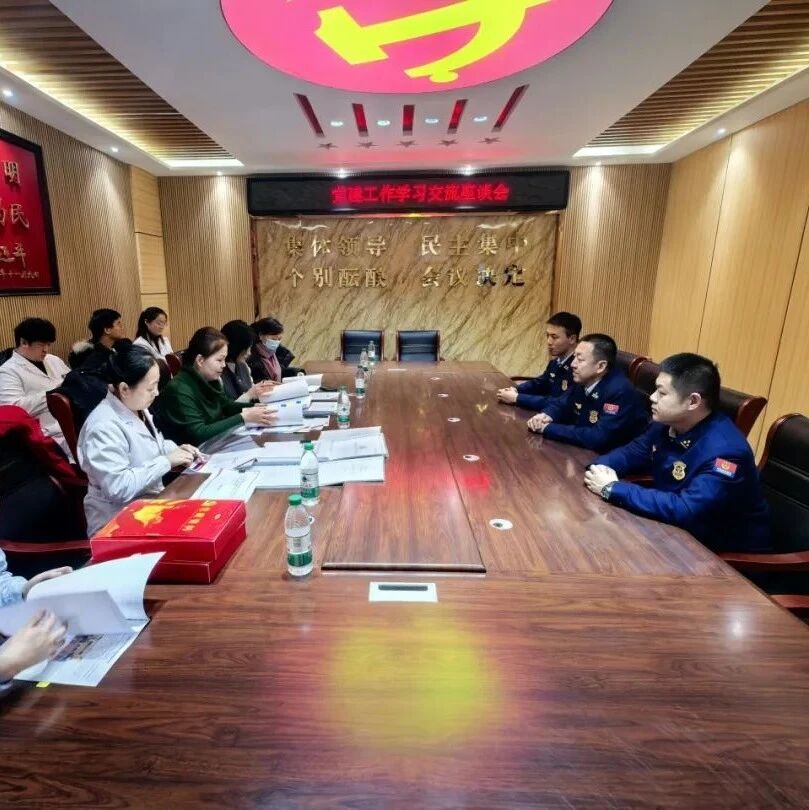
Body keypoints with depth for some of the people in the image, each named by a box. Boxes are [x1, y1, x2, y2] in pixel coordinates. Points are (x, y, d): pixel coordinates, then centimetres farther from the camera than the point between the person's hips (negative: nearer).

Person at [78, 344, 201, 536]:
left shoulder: (136, 407, 3)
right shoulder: (104, 427, -24)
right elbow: (118, 487, -28)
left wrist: (175, 450, 1)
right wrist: (166, 461, -22)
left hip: (149, 501, 8)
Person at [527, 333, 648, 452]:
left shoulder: (620, 392, -25)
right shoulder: (582, 380, -3)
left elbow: (598, 438, -32)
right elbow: (560, 404, 11)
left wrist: (548, 428, -27)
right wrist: (546, 416, -12)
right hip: (584, 451, 7)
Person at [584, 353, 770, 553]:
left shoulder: (725, 451, -30)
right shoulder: (666, 422, -5)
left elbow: (685, 510, -38)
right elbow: (632, 452, 7)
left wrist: (613, 489, -32)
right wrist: (601, 468, -15)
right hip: (676, 528, 7)